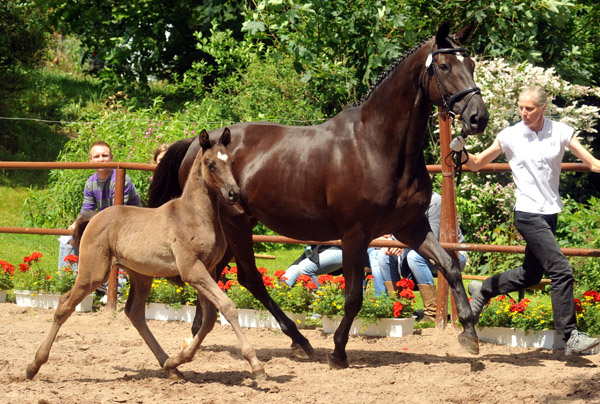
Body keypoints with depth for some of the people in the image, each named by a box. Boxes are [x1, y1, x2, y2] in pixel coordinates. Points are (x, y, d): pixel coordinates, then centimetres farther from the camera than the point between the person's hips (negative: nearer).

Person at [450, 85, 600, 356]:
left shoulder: (560, 133, 0)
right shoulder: (511, 136, -4)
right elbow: (477, 163, 5)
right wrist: (461, 152, -15)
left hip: (550, 212, 5)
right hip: (528, 213, -5)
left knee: (530, 275, 14)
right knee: (561, 270, -14)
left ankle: (483, 290, 38)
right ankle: (570, 337, -11)